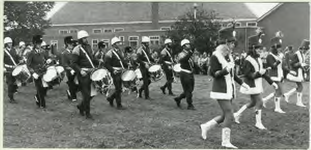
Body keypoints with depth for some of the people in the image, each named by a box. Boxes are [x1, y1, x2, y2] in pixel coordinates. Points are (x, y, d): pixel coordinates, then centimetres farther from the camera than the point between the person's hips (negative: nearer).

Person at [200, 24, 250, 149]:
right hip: (221, 90, -8)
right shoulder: (215, 56, -14)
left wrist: (242, 83, 17)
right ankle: (226, 142, 3)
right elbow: (213, 74, -14)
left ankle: (205, 126, 29)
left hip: (229, 89, 8)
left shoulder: (228, 55, 10)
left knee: (225, 116, 12)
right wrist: (226, 70, -28)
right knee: (229, 116, -8)